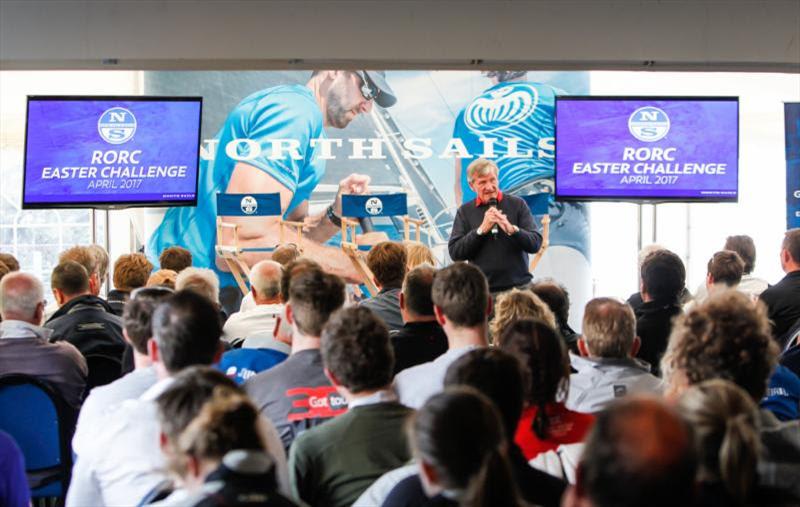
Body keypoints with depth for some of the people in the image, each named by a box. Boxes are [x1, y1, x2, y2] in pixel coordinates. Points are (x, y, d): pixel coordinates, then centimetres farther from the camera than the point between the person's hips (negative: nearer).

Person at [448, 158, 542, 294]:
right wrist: (481, 230, -11)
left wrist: (512, 229, -18)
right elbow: (454, 253, -1)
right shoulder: (464, 211, 8)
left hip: (519, 286, 0)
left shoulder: (517, 204, 6)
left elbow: (535, 244, -1)